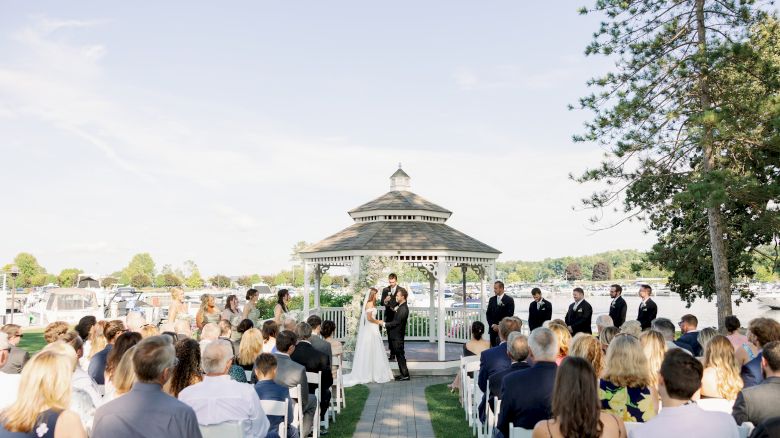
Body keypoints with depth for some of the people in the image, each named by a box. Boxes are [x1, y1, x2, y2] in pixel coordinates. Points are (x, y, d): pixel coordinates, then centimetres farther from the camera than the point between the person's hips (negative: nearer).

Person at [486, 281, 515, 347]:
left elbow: (509, 315, -8)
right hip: (493, 329, 4)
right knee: (493, 347, 2)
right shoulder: (492, 299, 10)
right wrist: (492, 325, -4)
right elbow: (488, 314, 10)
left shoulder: (509, 300, -4)